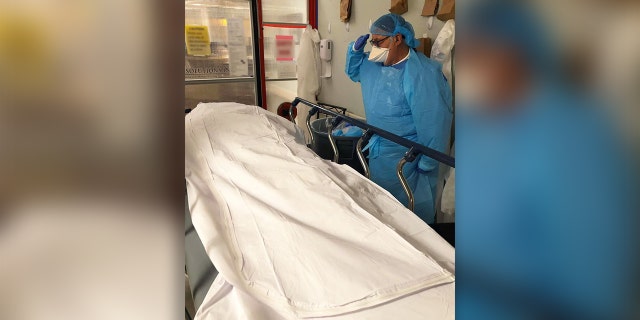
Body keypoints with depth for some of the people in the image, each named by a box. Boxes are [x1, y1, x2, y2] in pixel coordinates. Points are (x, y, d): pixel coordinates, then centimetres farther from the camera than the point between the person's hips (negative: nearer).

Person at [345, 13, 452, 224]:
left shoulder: (423, 73, -25)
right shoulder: (374, 65, 1)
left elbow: (433, 121, -25)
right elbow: (353, 72, 22)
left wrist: (427, 164, -21)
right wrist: (355, 50, 1)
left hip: (406, 157, -8)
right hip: (378, 149, 8)